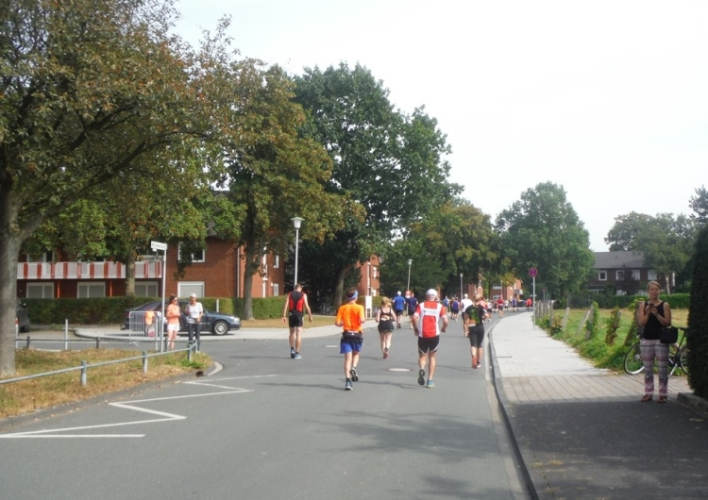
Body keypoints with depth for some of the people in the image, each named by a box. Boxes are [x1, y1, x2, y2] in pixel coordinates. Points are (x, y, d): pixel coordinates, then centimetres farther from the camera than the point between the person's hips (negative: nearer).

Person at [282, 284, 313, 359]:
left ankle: (292, 349, 13)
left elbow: (286, 305, -3)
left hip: (291, 315, 3)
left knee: (292, 332, 20)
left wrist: (284, 315, -5)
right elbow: (306, 306, -5)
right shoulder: (303, 295, 1)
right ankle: (297, 353, -4)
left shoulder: (290, 294, 7)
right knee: (299, 334, -1)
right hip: (299, 315, -2)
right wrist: (310, 316, 2)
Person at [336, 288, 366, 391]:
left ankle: (348, 381, -12)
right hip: (357, 334, -1)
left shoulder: (342, 308, 1)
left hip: (346, 334, 1)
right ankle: (353, 368, -4)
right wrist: (364, 319, 2)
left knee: (348, 358, 0)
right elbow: (361, 320, -20)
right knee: (356, 353, 25)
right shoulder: (359, 307, -6)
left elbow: (337, 323, -4)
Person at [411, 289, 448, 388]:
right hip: (434, 335, 0)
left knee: (422, 355, 14)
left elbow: (414, 317, -10)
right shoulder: (440, 306, 5)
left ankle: (421, 369, -20)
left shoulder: (421, 305, 5)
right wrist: (443, 329, 14)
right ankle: (430, 381, 13)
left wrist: (415, 329, 4)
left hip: (422, 334, 0)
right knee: (432, 356, 17)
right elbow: (445, 320, -6)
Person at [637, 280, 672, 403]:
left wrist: (656, 314, -18)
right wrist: (647, 313, -17)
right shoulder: (643, 305, 5)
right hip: (646, 339, 2)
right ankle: (648, 393, 14)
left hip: (661, 340, -2)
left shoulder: (665, 305, 1)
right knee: (647, 369, 7)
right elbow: (641, 323, -2)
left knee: (662, 368, -1)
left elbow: (668, 323, -6)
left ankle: (663, 394, 6)